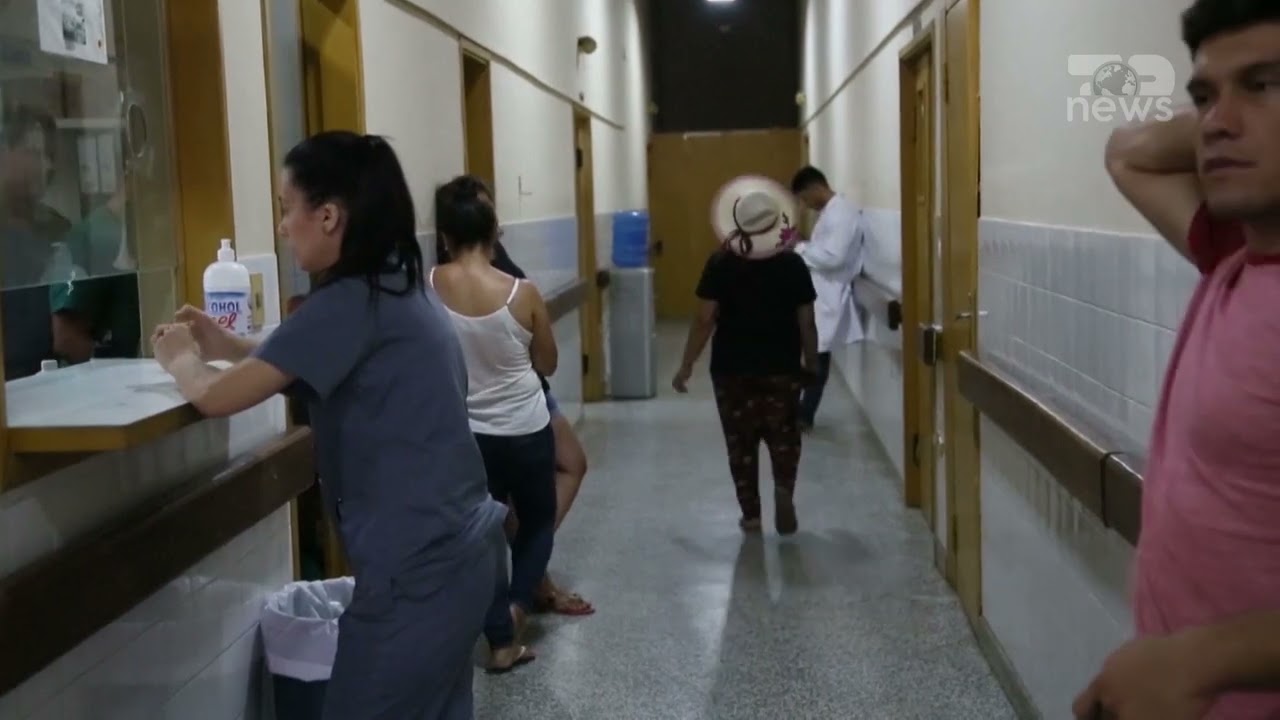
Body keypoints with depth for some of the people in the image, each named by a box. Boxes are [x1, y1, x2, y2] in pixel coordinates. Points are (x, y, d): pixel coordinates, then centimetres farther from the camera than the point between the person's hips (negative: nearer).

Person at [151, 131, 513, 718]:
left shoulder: (350, 303, -18)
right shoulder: (402, 287, 10)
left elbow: (217, 399, -15)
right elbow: (311, 364, 25)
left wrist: (182, 361, 6)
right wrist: (225, 346, 15)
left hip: (418, 568, -9)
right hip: (461, 549, 9)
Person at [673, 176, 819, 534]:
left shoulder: (720, 265, -9)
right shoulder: (792, 265, -6)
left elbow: (704, 320, -9)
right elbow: (806, 322, -3)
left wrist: (686, 366, -1)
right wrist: (812, 364, 11)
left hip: (732, 369, 0)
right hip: (782, 369, 0)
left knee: (741, 442, 13)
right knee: (784, 437, 16)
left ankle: (751, 514, 17)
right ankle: (784, 488, -7)